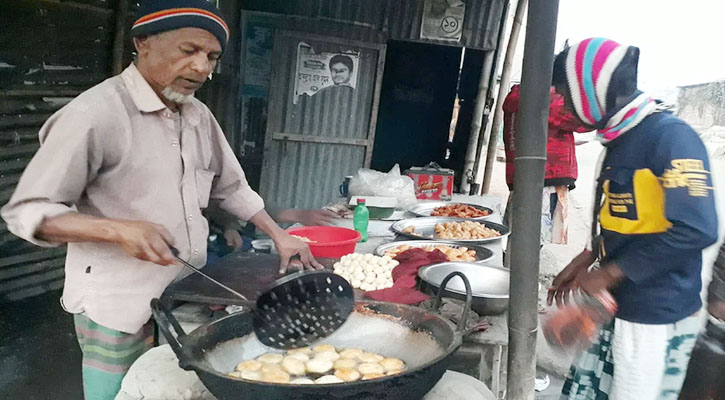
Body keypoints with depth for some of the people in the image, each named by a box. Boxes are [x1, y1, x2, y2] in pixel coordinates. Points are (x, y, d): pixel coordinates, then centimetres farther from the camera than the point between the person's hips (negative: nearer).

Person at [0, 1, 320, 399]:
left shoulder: (199, 116, 5)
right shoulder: (95, 113, -18)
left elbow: (230, 187, 16)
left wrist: (279, 237, 9)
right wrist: (119, 230, -29)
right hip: (119, 309, -6)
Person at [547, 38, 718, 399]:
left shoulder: (670, 136, -17)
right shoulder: (620, 139, 10)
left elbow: (695, 229, -24)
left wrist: (607, 274, -18)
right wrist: (586, 260, 10)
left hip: (656, 317, -8)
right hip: (616, 306, 8)